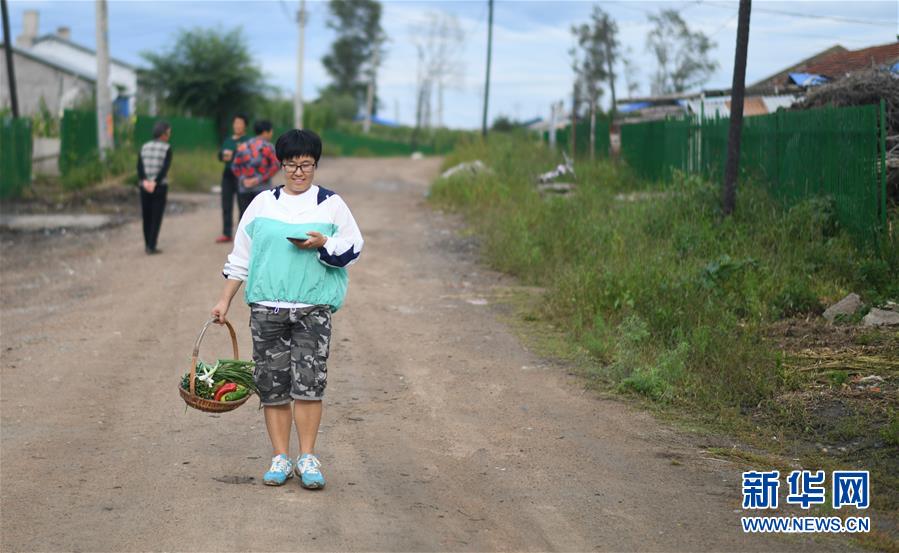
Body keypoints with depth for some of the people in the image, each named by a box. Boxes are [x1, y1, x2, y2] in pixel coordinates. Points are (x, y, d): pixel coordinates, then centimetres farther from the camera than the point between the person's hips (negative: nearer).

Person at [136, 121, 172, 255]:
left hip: (145, 187, 4)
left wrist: (144, 181, -14)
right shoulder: (167, 148, -4)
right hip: (160, 187, -4)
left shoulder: (144, 147, 8)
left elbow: (139, 166, -5)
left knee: (146, 216, 15)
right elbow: (165, 167, -17)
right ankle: (151, 247, -2)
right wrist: (155, 182, -19)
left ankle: (147, 245, 21)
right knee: (157, 217, 2)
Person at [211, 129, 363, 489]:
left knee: (309, 382, -10)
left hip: (313, 308, -2)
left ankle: (307, 458, 0)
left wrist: (323, 244, -13)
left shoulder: (331, 204, 7)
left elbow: (353, 249, 5)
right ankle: (280, 458, 11)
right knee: (272, 384, 2)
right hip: (266, 309, 2)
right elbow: (240, 257, 15)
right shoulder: (263, 203, 11)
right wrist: (225, 301, 13)